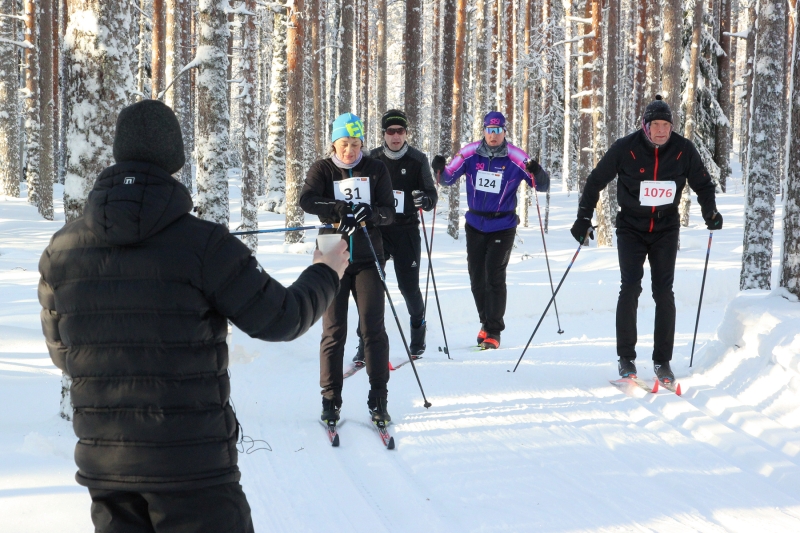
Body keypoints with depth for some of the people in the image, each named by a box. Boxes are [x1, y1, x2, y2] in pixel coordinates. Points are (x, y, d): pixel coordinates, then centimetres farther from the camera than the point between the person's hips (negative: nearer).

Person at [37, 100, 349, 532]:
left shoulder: (61, 250, -1)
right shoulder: (203, 245, -15)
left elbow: (61, 350, 10)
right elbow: (280, 319, -5)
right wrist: (325, 275, 15)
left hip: (103, 462, 5)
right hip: (191, 462, -4)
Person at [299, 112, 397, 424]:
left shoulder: (376, 170, 4)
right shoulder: (322, 170, 1)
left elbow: (389, 212, -3)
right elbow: (306, 200, -17)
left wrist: (372, 214, -25)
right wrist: (337, 207, -34)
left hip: (367, 259, 0)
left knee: (373, 328, -5)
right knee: (333, 331, 2)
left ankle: (378, 399, 1)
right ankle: (330, 399, 9)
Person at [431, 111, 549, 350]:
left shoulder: (515, 157, -10)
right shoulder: (470, 153, -4)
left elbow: (542, 185, -8)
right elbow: (449, 177, 5)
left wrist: (537, 173, -29)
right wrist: (440, 169, -16)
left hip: (502, 225, -3)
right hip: (475, 223, 3)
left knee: (494, 277, -8)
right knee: (476, 276, 9)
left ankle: (493, 331, 0)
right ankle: (486, 322, 29)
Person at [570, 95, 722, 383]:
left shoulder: (684, 149, -7)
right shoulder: (625, 148, -13)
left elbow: (702, 184, 9)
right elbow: (596, 181, -3)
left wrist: (710, 211, -1)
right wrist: (584, 218, -4)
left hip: (666, 229, 2)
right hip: (631, 228, -1)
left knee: (664, 292, -3)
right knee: (631, 287, -11)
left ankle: (663, 360, 5)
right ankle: (626, 358, -2)